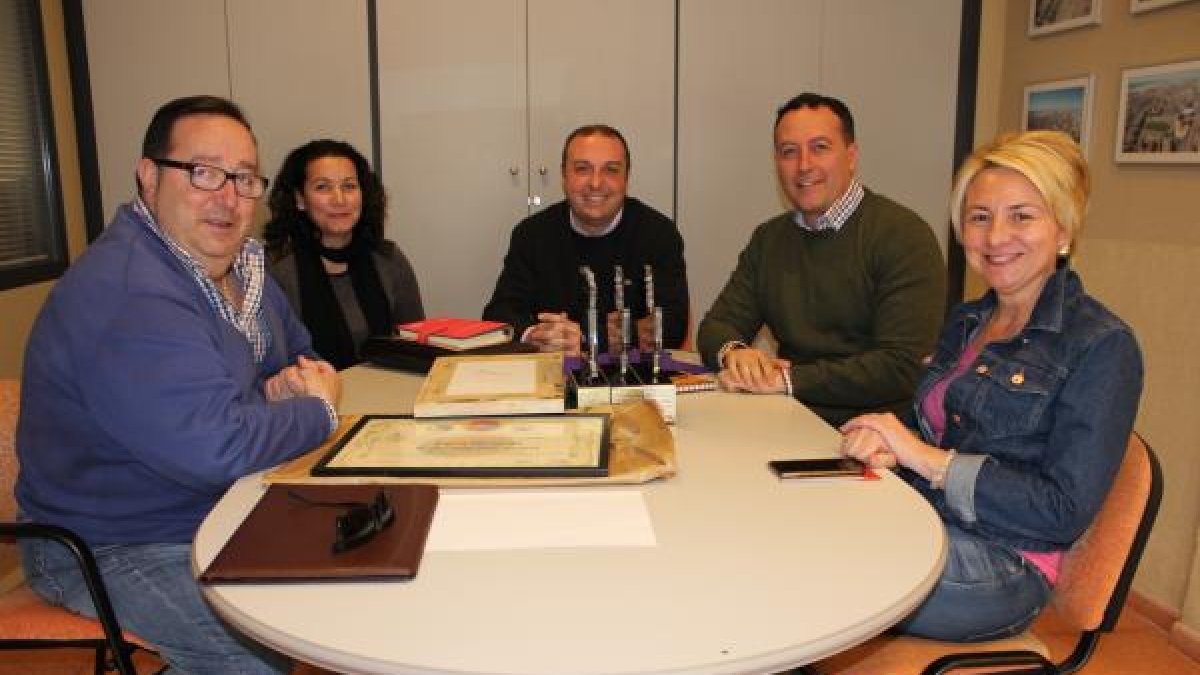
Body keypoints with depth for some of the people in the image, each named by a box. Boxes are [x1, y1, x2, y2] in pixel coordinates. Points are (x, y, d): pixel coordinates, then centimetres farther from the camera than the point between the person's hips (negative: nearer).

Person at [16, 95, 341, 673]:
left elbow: (300, 353, 17)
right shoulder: (127, 297, -28)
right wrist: (318, 410, -17)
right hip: (112, 550, -8)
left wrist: (290, 386, -8)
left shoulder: (236, 264, 5)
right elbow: (216, 446, -36)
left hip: (221, 509, 9)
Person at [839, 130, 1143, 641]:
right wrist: (883, 445, -8)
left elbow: (1066, 511, -13)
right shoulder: (965, 322, 13)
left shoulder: (1101, 346, -8)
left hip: (1003, 566, -6)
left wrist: (929, 460, -16)